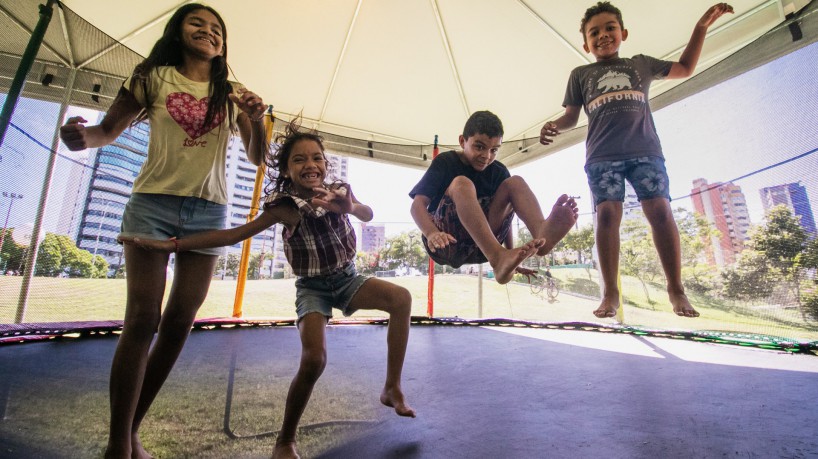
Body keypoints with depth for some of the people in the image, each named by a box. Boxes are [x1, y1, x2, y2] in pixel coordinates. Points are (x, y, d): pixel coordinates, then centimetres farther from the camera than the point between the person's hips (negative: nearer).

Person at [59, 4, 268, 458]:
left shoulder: (232, 95, 13)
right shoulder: (153, 77, 10)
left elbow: (257, 158, 9)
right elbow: (108, 130, 8)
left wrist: (258, 121, -10)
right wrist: (83, 136, -15)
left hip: (208, 212, 2)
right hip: (153, 204, -1)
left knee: (179, 323, 0)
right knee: (142, 319, -9)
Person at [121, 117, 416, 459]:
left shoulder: (339, 191, -5)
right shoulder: (286, 207, -15)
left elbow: (368, 215, -16)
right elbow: (235, 234, -16)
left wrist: (349, 207, -39)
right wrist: (171, 244, -20)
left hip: (347, 278, 4)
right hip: (312, 287, -3)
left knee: (402, 298, -22)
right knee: (314, 359, -24)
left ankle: (392, 388, -7)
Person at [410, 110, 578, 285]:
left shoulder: (499, 172, 10)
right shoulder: (445, 162, -1)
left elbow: (504, 213, 10)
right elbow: (418, 205, -12)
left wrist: (511, 253, -1)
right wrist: (432, 233, -33)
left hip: (478, 248, 4)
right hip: (446, 245, -3)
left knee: (515, 182, -9)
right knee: (462, 184, -28)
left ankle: (541, 234, -40)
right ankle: (498, 258, -48)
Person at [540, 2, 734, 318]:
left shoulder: (641, 64, 25)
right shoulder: (580, 74, 19)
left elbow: (685, 68, 36)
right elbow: (572, 114, 13)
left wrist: (702, 26, 29)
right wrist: (554, 126, -9)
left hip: (645, 150, 2)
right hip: (602, 155, -1)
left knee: (660, 210, -12)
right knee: (607, 213, -18)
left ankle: (676, 288, -2)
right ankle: (610, 292, -14)